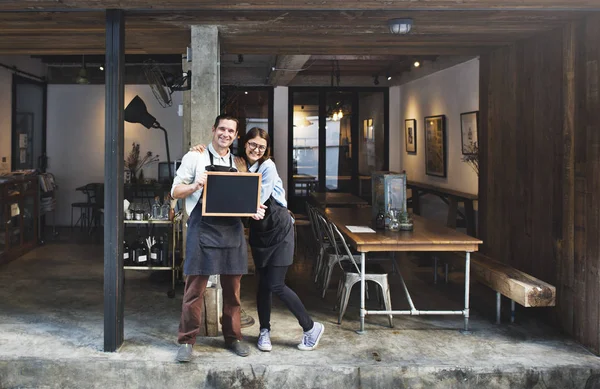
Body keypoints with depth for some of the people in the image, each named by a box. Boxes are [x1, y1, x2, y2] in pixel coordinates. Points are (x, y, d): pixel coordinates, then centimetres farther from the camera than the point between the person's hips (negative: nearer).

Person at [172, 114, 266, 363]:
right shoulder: (196, 157, 2)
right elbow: (175, 191, 2)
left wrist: (253, 210, -1)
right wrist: (195, 186, -18)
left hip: (232, 230, 4)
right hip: (203, 228, -4)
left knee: (232, 288, 11)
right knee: (195, 288, -2)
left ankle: (232, 337, 24)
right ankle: (187, 341, 11)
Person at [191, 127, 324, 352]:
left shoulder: (268, 167, -17)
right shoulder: (238, 163, 0)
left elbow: (258, 200, -22)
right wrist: (201, 151, -10)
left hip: (279, 231, -5)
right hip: (259, 232, 5)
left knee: (276, 285, -7)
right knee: (263, 283, 7)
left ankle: (311, 328, 9)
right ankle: (264, 331, 24)